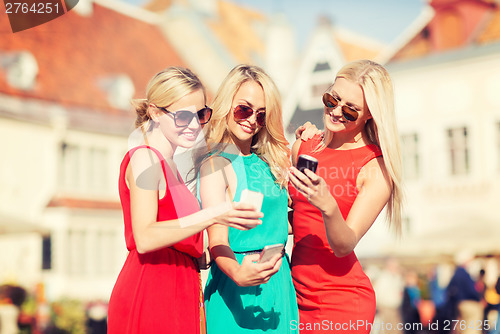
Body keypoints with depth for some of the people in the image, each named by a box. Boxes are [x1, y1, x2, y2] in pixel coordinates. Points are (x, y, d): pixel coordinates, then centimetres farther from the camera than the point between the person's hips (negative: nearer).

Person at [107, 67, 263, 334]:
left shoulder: (168, 164, 19)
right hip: (148, 300, -9)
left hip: (177, 297, 9)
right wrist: (211, 216, -28)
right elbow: (144, 238, -22)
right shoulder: (144, 158, -9)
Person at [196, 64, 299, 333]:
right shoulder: (215, 164, -11)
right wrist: (238, 274, -39)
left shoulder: (267, 160, 10)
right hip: (240, 290, -7)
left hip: (278, 278, 7)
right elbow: (217, 241, -18)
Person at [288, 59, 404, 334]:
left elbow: (344, 246, -18)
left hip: (342, 303, -5)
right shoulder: (302, 147, 4)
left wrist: (328, 207, -35)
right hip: (296, 295, 5)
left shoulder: (376, 167, -11)